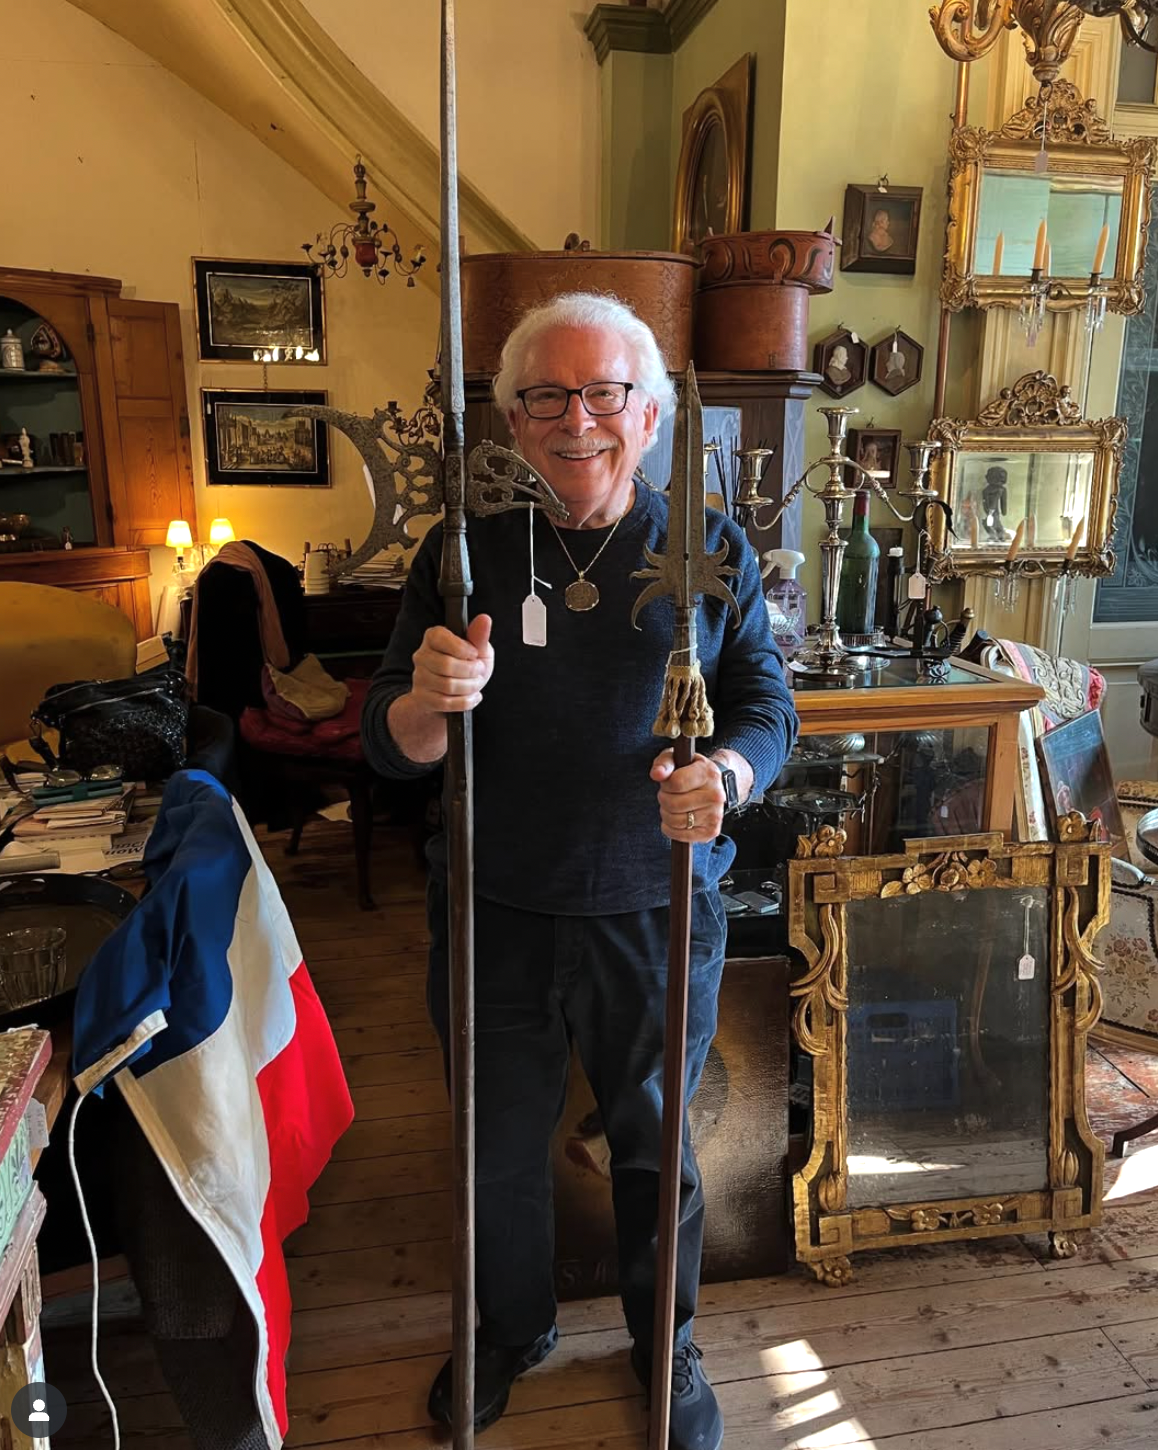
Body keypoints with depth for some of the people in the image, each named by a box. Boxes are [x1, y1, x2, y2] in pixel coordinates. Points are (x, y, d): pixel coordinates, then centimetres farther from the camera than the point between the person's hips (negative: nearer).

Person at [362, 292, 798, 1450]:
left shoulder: (709, 550, -5)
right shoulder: (465, 551, -5)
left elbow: (769, 705, 0)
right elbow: (386, 746, -5)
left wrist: (727, 771, -23)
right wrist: (428, 702, -29)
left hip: (657, 915, 0)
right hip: (496, 917, 1)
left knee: (655, 1141, 20)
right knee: (500, 1148, 21)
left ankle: (665, 1343, 50)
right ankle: (511, 1328, 52)